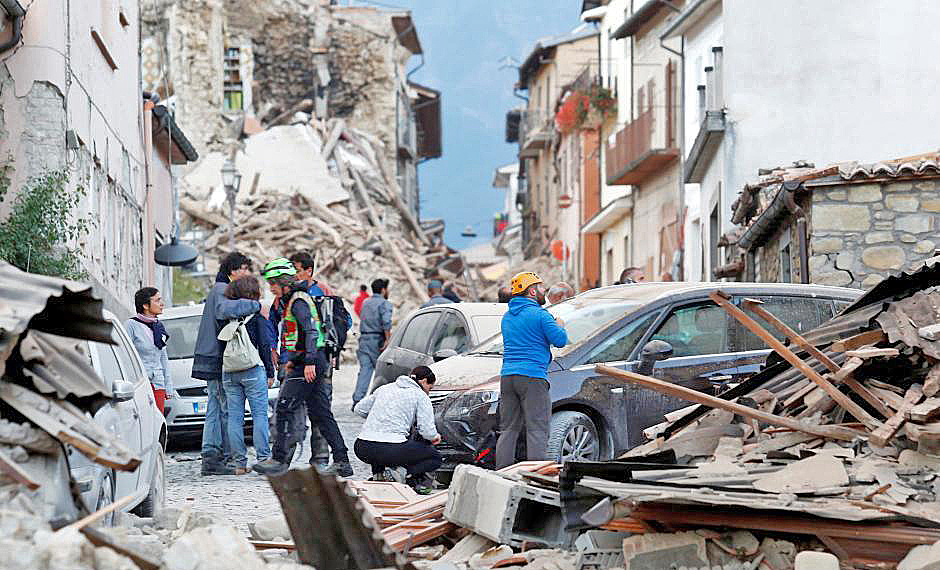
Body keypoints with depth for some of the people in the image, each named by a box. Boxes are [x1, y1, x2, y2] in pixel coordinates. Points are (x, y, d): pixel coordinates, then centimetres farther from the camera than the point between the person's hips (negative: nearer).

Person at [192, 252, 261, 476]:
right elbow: (226, 309, -33)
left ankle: (210, 457, 8)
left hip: (213, 359, 10)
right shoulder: (222, 290, -12)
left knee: (215, 410, 9)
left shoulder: (220, 289, 21)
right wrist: (256, 305, -28)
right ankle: (226, 456, -5)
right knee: (228, 409, -6)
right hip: (217, 359, -10)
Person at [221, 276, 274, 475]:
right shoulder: (256, 313, -5)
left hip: (228, 373, 4)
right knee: (259, 414, 0)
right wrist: (270, 372, 1)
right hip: (252, 370, -4)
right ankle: (263, 459, -5)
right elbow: (264, 345, -5)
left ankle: (239, 462, 5)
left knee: (234, 417, 5)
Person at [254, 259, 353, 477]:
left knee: (284, 409, -10)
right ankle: (342, 462, 9)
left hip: (308, 367, -10)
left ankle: (279, 459, -9)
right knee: (321, 414, 9)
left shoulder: (298, 301, -12)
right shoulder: (290, 300, 19)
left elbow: (311, 331, -22)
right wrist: (293, 360, 27)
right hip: (306, 363, 10)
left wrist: (309, 362, -27)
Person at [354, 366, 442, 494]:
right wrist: (435, 437, 20)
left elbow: (359, 408, 26)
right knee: (435, 458, 15)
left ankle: (378, 474, 15)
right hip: (392, 450, -5)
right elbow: (427, 431, -3)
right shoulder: (421, 396, 6)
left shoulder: (384, 388, 21)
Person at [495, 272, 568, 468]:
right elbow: (560, 340, -11)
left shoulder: (507, 317, 17)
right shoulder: (539, 315, -7)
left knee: (508, 429, 11)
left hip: (507, 376, 7)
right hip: (532, 378, -7)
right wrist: (559, 326, 11)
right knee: (536, 430, -6)